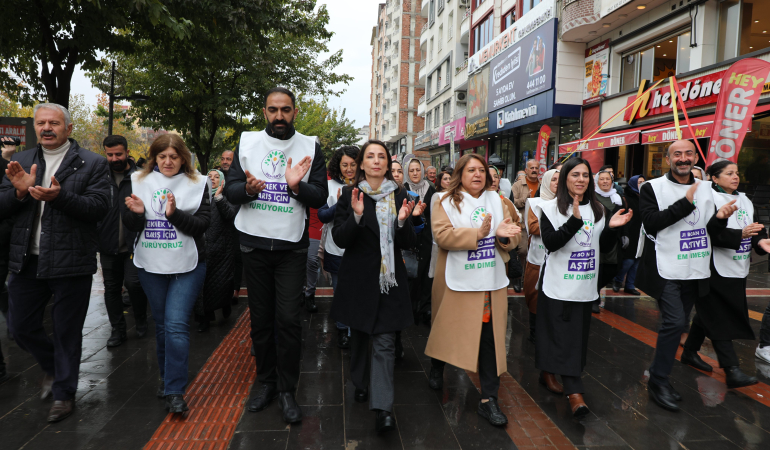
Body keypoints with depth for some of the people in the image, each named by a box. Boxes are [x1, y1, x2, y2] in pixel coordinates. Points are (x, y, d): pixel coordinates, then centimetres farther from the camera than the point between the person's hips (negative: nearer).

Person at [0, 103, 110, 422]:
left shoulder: (92, 164, -5)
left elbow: (99, 207, -15)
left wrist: (59, 196, -28)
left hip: (71, 263, -4)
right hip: (27, 261, 5)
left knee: (67, 333, 8)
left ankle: (64, 393, 28)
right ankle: (53, 367, 43)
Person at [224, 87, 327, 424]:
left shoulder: (310, 147, 1)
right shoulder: (248, 142, 6)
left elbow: (321, 197, -3)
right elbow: (230, 190, 2)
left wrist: (297, 186, -23)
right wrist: (248, 188, -20)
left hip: (292, 247, -2)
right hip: (255, 244, 2)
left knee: (288, 320, -3)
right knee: (260, 318, 12)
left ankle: (287, 390, 12)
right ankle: (267, 382, 28)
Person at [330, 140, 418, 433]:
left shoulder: (400, 196, 4)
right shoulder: (349, 195, 0)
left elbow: (408, 244, 3)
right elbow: (339, 239, -8)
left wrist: (403, 221, -17)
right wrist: (356, 216, -24)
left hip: (389, 279, 0)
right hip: (358, 277, 0)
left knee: (385, 341, -5)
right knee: (359, 335, 15)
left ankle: (382, 407, -4)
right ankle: (361, 383, 38)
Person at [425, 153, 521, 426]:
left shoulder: (496, 200, 9)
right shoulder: (446, 203, -3)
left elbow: (511, 239, 6)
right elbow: (442, 235, -18)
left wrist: (503, 234, -17)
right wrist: (477, 234, -24)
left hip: (491, 282, 3)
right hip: (457, 282, -3)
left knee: (490, 337, 2)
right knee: (450, 330, 15)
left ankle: (489, 400, 11)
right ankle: (436, 368, 45)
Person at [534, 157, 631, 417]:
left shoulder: (598, 209, 10)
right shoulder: (550, 208, -5)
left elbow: (604, 247, 11)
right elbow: (550, 243, -17)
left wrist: (612, 227, -8)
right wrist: (575, 220, -28)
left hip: (585, 286, 5)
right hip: (558, 285, -5)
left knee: (578, 336, 11)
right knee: (563, 337, -6)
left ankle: (552, 374, 29)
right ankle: (574, 392, -5)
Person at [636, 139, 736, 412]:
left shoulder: (705, 189, 11)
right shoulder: (653, 188, -6)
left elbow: (711, 231, 12)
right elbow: (651, 223, -18)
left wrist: (720, 218, -10)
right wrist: (685, 203, -21)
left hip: (694, 270, 6)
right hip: (666, 269, -6)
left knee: (678, 324, 12)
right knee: (675, 322, -13)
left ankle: (661, 377, 26)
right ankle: (657, 381, 1)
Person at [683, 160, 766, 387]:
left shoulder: (745, 201, 14)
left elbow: (756, 229, 10)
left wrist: (760, 241, -11)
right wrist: (740, 235, -30)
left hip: (737, 270, 8)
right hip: (715, 269, -8)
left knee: (708, 314, 17)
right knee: (720, 319, -6)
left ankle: (690, 352, 30)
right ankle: (732, 370, -6)